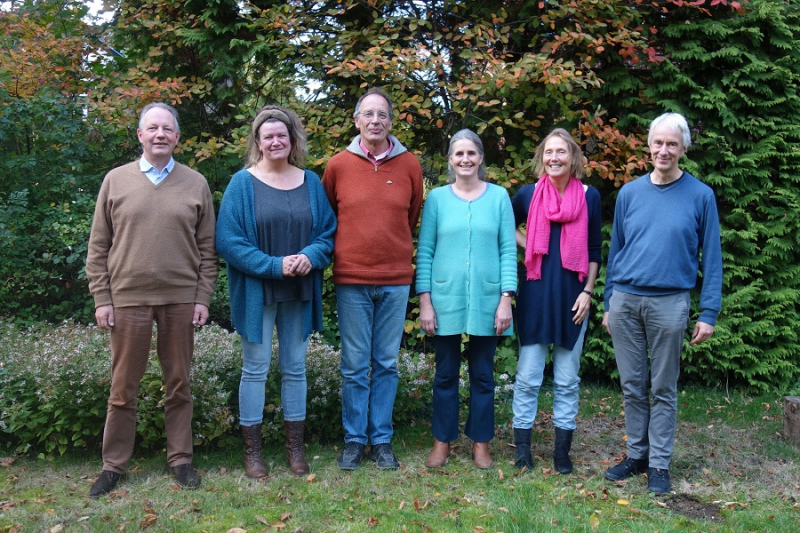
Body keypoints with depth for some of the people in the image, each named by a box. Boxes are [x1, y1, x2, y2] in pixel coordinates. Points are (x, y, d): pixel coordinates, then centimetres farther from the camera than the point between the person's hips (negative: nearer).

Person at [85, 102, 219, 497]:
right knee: (123, 387, 7)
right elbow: (98, 247, 5)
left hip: (181, 300, 1)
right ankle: (113, 465, 19)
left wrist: (203, 297, 0)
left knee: (178, 384, 9)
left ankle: (180, 460, 20)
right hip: (128, 298, 0)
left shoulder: (196, 184, 6)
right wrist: (101, 298, 0)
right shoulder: (115, 181, 5)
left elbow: (207, 247, 6)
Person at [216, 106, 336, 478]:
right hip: (256, 291, -3)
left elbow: (328, 233, 7)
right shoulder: (242, 184, -4)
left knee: (295, 368, 11)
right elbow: (228, 241, -9)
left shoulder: (311, 183, 6)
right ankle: (252, 451, 15)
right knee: (255, 369, 4)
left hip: (300, 291, 3)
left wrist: (311, 256, -15)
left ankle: (295, 447, 22)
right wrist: (274, 265, -17)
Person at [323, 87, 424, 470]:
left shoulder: (410, 165, 3)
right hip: (351, 280, -1)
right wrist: (348, 250, 11)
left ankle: (382, 439, 21)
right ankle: (354, 439, 19)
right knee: (355, 366, 6)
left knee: (387, 364, 9)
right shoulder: (338, 165, 0)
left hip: (396, 280, 1)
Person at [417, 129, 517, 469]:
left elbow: (508, 250, 2)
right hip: (446, 299, 0)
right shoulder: (437, 198, 3)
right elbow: (424, 251, 2)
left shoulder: (499, 197, 3)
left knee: (482, 374, 9)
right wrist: (424, 301, -4)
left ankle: (481, 442, 22)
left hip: (486, 300, 0)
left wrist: (506, 298, -6)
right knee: (445, 373, 8)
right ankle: (442, 441, 21)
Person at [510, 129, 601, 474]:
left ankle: (563, 447, 18)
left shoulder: (589, 197, 2)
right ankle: (522, 445, 14)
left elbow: (594, 250, 5)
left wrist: (587, 292, -2)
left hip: (572, 296, 0)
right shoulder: (528, 194, 1)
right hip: (535, 294, 0)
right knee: (528, 376, 3)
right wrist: (526, 246, 3)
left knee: (567, 377, 7)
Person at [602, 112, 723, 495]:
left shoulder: (700, 195, 0)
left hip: (669, 303, -3)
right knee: (632, 385, 10)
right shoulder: (629, 193, 7)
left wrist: (708, 314, -4)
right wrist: (608, 303, 11)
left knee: (663, 389, 6)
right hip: (624, 301, 3)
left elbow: (711, 257, 0)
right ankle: (636, 455, 24)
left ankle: (659, 464, 17)